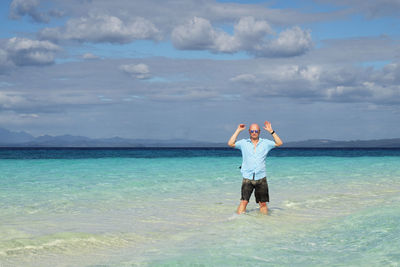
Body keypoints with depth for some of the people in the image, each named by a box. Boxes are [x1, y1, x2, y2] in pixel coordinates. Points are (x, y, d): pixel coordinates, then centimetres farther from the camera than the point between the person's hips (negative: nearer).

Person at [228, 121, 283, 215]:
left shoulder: (265, 143, 9)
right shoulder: (243, 143, 7)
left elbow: (279, 143, 3)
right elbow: (230, 144, -3)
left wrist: (271, 131, -3)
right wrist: (238, 131, -1)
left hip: (261, 178, 1)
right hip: (247, 178, -1)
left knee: (263, 203, 5)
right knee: (244, 201, -10)